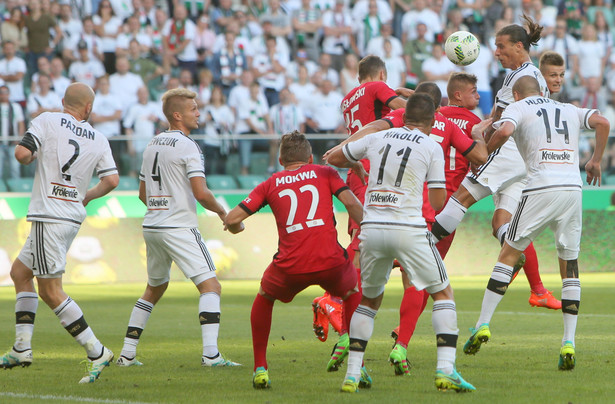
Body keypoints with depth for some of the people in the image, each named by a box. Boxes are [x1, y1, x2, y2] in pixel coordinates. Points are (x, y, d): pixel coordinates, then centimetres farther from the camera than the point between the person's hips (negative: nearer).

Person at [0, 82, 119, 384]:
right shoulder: (99, 140, 5)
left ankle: (97, 352, -11)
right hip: (74, 216, 7)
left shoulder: (46, 121, -6)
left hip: (48, 216, -7)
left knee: (51, 292, -5)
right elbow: (112, 180, -1)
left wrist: (31, 155, 9)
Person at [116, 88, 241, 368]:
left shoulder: (152, 145, 13)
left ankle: (127, 353, 20)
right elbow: (201, 193, -17)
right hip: (180, 227, -8)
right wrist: (222, 212, -1)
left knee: (154, 289, 22)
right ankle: (210, 353, -23)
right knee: (210, 286, -9)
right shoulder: (187, 147, -11)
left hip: (151, 227, 8)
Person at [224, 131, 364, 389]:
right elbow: (351, 203, -1)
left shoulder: (270, 184, 17)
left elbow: (232, 219, 11)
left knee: (264, 298, 32)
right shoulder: (325, 173, 15)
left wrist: (234, 224, 34)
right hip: (330, 261, 0)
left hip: (291, 266, 0)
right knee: (353, 294, 33)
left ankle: (260, 369, 25)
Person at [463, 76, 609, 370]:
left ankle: (483, 324, 3)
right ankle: (568, 343, 1)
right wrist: (595, 160, 20)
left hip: (541, 188, -3)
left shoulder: (518, 108, 10)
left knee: (509, 253, 9)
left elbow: (505, 131, -11)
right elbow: (602, 122, 9)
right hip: (573, 188, 3)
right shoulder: (569, 110, 23)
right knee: (570, 264, 9)